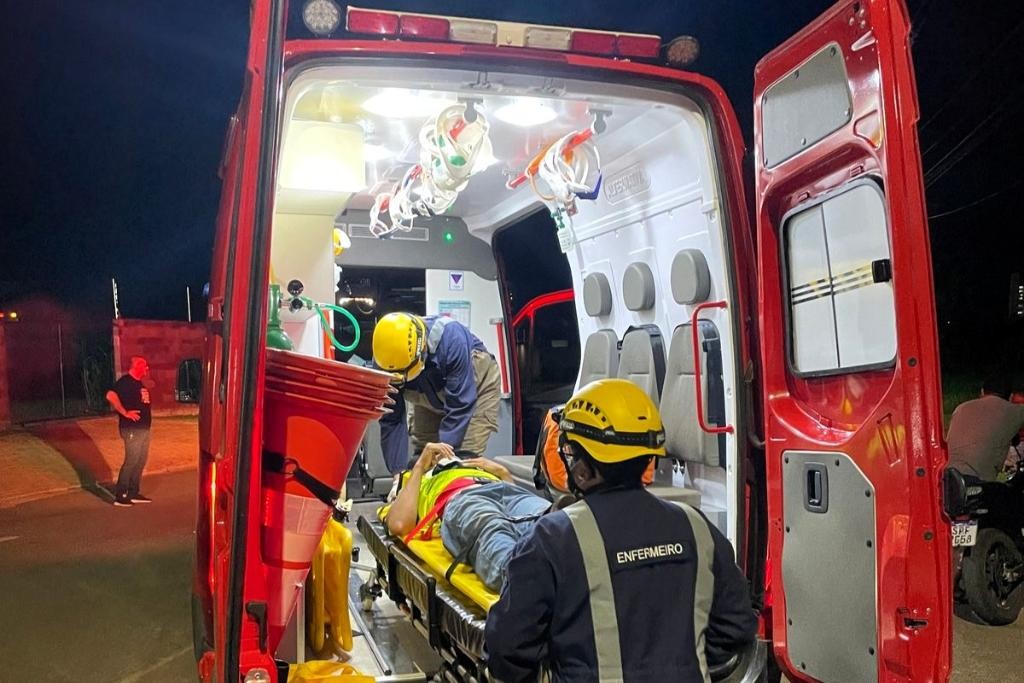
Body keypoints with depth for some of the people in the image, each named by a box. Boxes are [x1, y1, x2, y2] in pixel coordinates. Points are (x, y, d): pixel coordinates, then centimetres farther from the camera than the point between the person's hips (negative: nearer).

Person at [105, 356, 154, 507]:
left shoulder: (139, 383, 16)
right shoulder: (125, 381, -12)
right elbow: (111, 396, -26)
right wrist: (125, 413, -23)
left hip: (144, 429, 9)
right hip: (132, 429, -9)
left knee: (141, 462, 12)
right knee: (131, 461, -8)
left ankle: (133, 493, 20)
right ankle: (119, 496, -1)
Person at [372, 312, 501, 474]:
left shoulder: (451, 338, -40)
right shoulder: (382, 363, -28)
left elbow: (460, 406, -34)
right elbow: (391, 420, -20)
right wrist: (398, 470, -23)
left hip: (476, 386, -4)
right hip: (430, 400, 4)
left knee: (464, 459, -17)